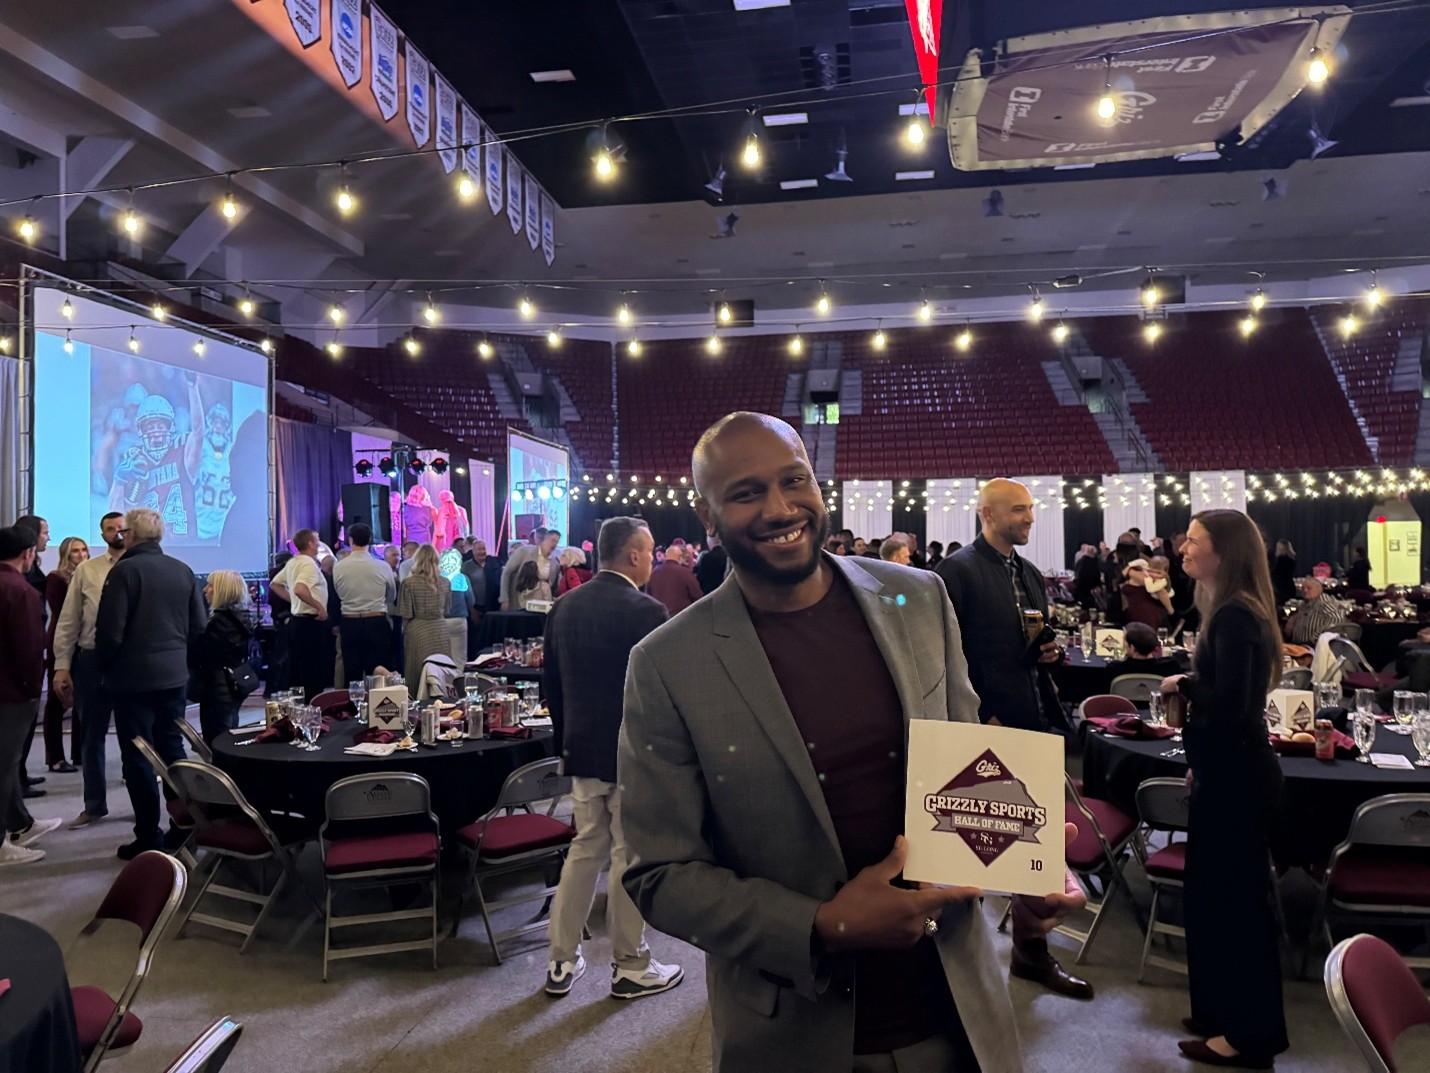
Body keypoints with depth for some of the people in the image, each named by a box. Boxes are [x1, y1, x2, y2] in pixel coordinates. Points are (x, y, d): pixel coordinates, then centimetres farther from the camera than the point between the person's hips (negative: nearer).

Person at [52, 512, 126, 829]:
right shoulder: (86, 570, 2)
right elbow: (68, 621, 3)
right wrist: (62, 666, -1)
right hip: (92, 660, 2)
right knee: (91, 737, 12)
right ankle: (95, 805, 28)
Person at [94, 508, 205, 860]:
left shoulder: (124, 571, -12)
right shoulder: (183, 571, 6)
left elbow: (110, 630, -15)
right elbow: (198, 626, 8)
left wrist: (103, 665, 2)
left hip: (135, 677, -6)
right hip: (175, 676, 6)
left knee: (138, 759, 2)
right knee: (173, 752, 15)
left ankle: (149, 840, 5)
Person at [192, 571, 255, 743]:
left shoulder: (220, 620, -18)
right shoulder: (241, 616, 9)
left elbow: (199, 651, -15)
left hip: (218, 688, -9)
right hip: (234, 684, 9)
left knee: (216, 743, -4)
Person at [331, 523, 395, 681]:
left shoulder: (338, 567, -4)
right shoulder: (382, 567, -7)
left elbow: (340, 595, 6)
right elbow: (391, 597, 6)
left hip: (349, 623, 2)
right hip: (377, 623, -2)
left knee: (351, 674, 9)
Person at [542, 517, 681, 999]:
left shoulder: (564, 606, 4)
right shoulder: (646, 612, -18)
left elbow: (550, 681, 10)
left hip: (582, 750, 6)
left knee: (585, 848, 18)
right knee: (631, 857, 6)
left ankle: (561, 962, 24)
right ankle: (630, 968, 20)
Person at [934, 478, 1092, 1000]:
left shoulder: (1030, 574, 14)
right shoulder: (958, 570, -11)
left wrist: (1050, 651, 1)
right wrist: (981, 718, -16)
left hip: (1032, 722, 7)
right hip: (986, 724, -7)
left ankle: (1032, 951, 25)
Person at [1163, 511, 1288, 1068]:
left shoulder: (1235, 617, -22)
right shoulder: (1232, 611, 10)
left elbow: (1228, 706, -29)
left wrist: (1183, 683, -13)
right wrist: (1200, 762, 21)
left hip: (1235, 777, -10)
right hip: (1228, 771, 10)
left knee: (1233, 898, 3)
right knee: (1217, 894, 19)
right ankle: (1225, 1013, 33)